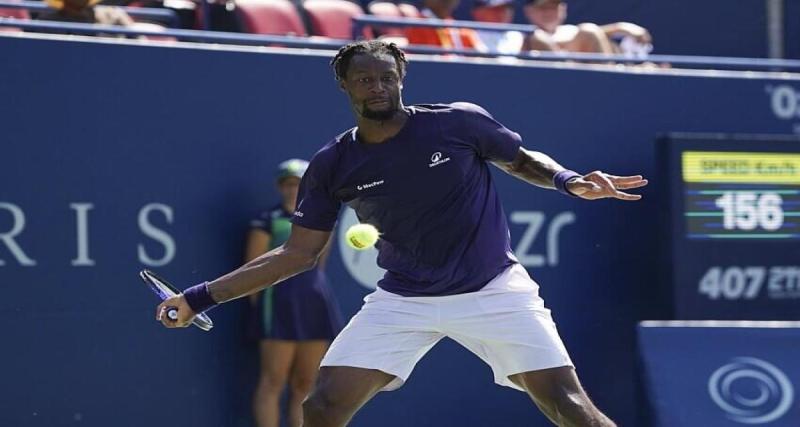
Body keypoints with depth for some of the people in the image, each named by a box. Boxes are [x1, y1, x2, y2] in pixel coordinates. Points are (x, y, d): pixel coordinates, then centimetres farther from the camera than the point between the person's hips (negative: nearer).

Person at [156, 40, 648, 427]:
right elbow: (297, 254, 4)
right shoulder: (332, 166, -2)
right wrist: (201, 297, 0)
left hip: (494, 290, -2)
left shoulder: (460, 122, -8)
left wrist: (570, 181, -13)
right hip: (403, 301, 2)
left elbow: (524, 161, 10)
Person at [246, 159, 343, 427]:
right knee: (273, 382, -7)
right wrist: (260, 309, -6)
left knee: (305, 385, 7)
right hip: (280, 304, -6)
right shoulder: (267, 222, -1)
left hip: (316, 305, 6)